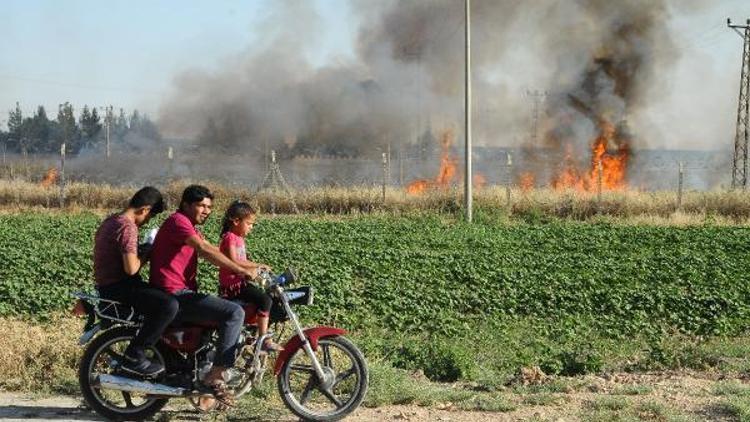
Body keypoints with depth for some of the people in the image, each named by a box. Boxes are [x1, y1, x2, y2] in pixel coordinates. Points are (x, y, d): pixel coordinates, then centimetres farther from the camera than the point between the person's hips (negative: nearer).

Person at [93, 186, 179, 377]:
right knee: (169, 305, -25)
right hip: (117, 288, -11)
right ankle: (134, 357, -19)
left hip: (106, 285, 11)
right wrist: (145, 255, -6)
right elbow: (131, 268, -25)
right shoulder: (128, 228, -18)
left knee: (162, 297, 26)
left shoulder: (112, 220, 13)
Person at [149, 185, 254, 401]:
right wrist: (241, 271, -25)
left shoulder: (190, 227, 24)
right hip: (174, 295, -11)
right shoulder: (178, 221, -10)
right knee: (235, 313, -22)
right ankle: (215, 375, -22)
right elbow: (205, 251, -23)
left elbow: (213, 251, 19)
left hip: (182, 294, 11)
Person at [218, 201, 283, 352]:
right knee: (265, 300, -23)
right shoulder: (230, 237, -13)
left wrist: (256, 267, 9)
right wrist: (257, 266, -23)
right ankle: (264, 340, -23)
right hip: (232, 284, -10)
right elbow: (233, 262, -25)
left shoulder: (239, 238, 18)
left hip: (240, 281, 10)